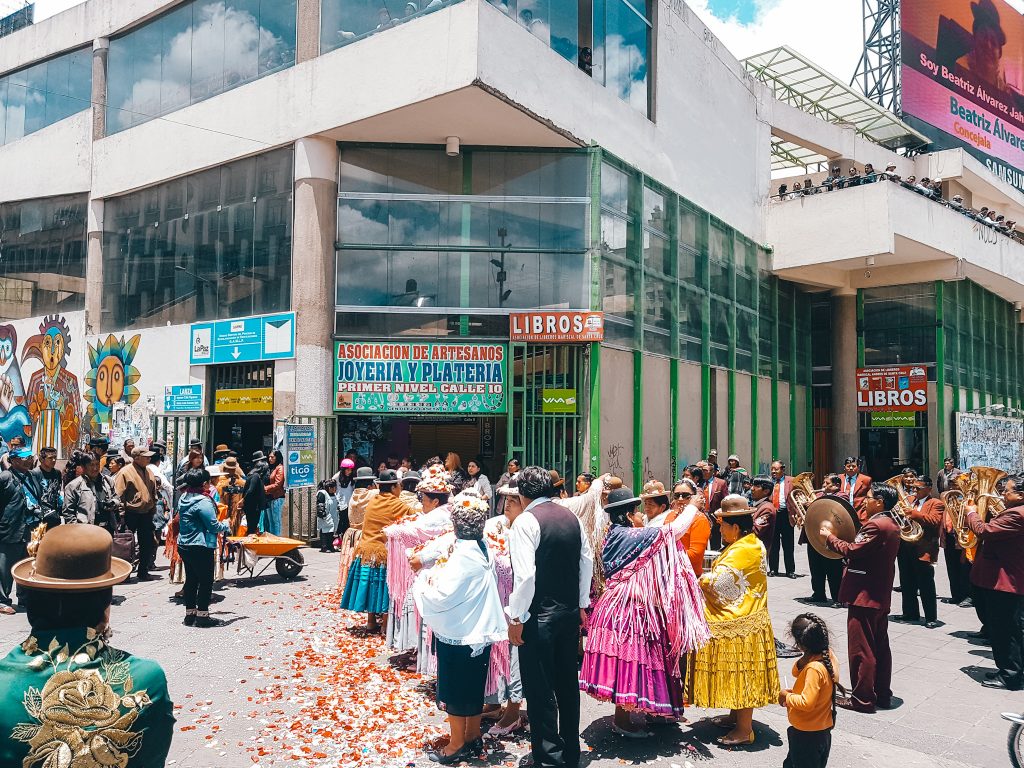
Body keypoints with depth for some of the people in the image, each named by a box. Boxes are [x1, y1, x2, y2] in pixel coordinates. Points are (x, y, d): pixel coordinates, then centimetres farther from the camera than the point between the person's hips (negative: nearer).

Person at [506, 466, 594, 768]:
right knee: (567, 682, 19)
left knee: (540, 689, 5)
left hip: (539, 617, -7)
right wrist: (581, 604, 19)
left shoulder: (526, 521, -15)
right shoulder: (571, 517, 5)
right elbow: (587, 561, 9)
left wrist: (516, 618, -14)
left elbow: (525, 574, -22)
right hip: (570, 612, 7)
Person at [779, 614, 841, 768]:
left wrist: (787, 697, -17)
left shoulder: (814, 668, -32)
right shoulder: (828, 655, -4)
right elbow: (796, 672, 7)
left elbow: (807, 703, -30)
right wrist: (803, 661, -10)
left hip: (808, 733, -9)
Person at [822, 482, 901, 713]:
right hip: (880, 596, 10)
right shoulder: (891, 525, 12)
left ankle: (862, 698, 5)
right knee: (880, 646, 16)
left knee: (861, 649, -2)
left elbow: (852, 550, -24)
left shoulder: (876, 525, -20)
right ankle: (882, 694, 24)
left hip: (864, 596, -10)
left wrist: (830, 536, -11)